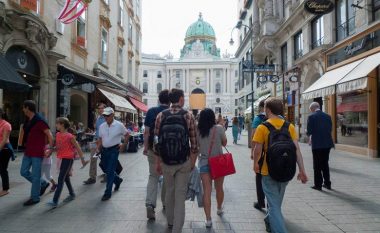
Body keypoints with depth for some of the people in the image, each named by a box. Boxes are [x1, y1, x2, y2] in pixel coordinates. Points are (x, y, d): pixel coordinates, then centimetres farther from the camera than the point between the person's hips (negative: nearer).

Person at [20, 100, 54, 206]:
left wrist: (50, 149, -19)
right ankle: (43, 184, 29)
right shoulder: (28, 120, 10)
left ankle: (35, 198, 12)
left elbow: (49, 135, -18)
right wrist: (26, 146, 18)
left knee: (35, 175, 0)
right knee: (24, 171, 14)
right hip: (28, 152, 9)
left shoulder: (39, 121, -17)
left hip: (37, 153, -9)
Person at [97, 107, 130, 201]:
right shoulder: (102, 126, 5)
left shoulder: (119, 125, -9)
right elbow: (100, 139, 13)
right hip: (104, 150, 5)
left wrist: (123, 145, -3)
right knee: (107, 170, 15)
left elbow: (127, 135, 3)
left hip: (114, 150, -5)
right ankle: (118, 180, 43)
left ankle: (108, 193, 4)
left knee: (110, 171, -6)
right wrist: (98, 148, 0)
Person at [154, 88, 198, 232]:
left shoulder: (161, 115, -4)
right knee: (180, 194, 7)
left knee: (169, 191, 21)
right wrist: (193, 161, 6)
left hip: (166, 162, 3)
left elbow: (157, 141, -2)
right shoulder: (188, 116, -8)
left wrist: (157, 162, 7)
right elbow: (194, 142, -6)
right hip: (184, 162, -2)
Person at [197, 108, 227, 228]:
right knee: (219, 188, 20)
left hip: (204, 163, 0)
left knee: (206, 191, 3)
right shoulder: (219, 128, -11)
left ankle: (208, 219, 3)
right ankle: (219, 208, 43)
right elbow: (224, 143, 2)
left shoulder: (198, 130, -7)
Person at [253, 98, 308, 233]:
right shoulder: (290, 126, -2)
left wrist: (255, 164, 5)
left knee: (274, 205, 4)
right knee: (277, 201, 26)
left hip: (268, 171, -5)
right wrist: (302, 170, -5)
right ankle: (270, 221, 48)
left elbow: (257, 150, -12)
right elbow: (296, 149, -7)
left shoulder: (262, 127, -12)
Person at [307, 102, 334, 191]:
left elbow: (309, 131, -11)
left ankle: (318, 184, 10)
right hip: (327, 143, 5)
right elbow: (330, 129, 8)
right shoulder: (327, 116, 5)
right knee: (325, 163, 17)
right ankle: (327, 183, 24)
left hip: (317, 144, -5)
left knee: (317, 165, 5)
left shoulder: (311, 117, -10)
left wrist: (309, 134, 11)